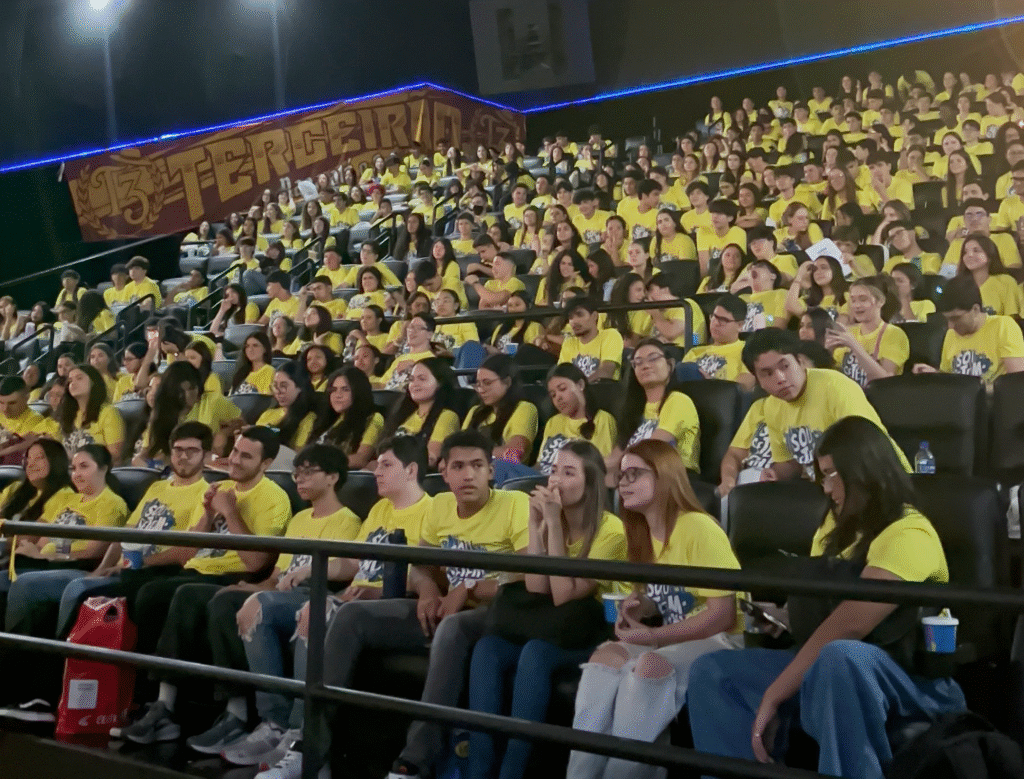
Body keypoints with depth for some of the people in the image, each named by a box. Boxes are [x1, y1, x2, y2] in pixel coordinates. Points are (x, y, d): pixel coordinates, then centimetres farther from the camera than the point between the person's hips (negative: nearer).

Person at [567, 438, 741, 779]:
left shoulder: (698, 527, -16)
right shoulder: (643, 532, 10)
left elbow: (723, 614, -19)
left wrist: (655, 637, -23)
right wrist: (637, 607, -2)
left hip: (720, 640, -7)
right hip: (673, 638, 7)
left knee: (650, 665, -34)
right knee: (607, 654, -19)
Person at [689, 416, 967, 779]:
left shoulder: (909, 535, -15)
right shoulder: (839, 525, 13)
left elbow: (848, 626, -26)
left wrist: (773, 694, -25)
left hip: (911, 678, -8)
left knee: (840, 657, -42)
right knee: (711, 672, -6)